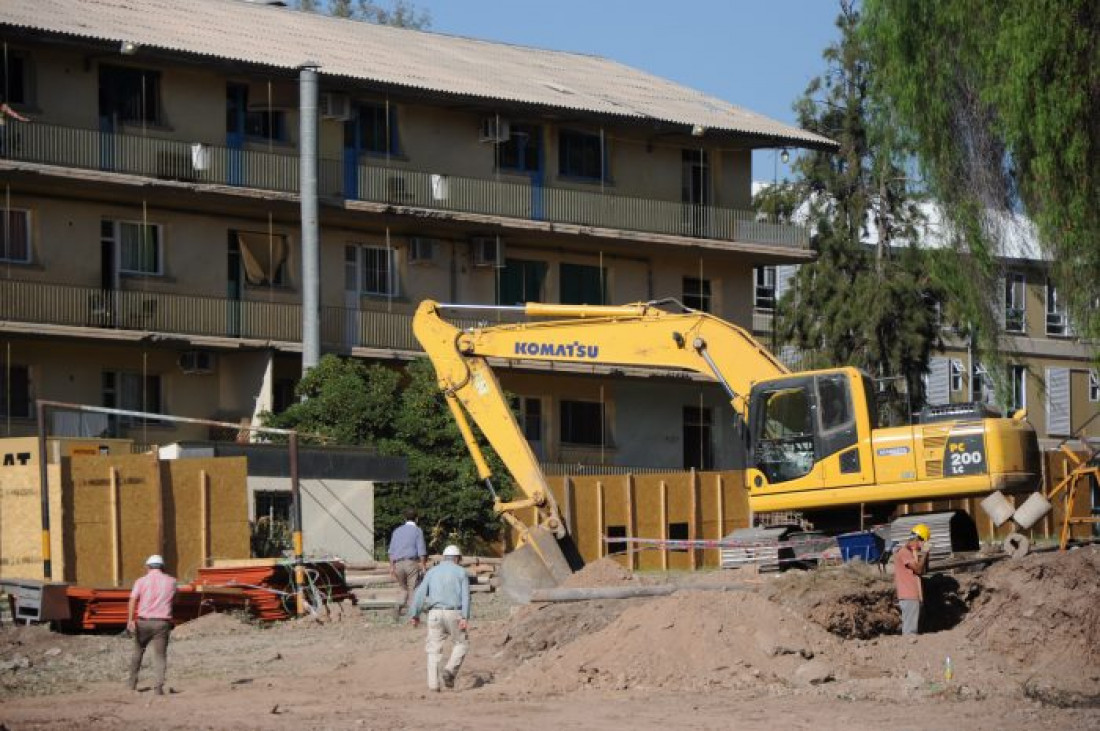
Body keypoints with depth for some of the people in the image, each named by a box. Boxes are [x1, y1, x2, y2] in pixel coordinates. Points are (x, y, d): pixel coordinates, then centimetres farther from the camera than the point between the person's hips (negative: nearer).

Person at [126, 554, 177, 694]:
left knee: (138, 651, 21)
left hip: (144, 621, 0)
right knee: (160, 656, 2)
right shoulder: (171, 581, 7)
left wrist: (130, 620, -21)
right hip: (162, 623, 0)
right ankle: (158, 687, -12)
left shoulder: (142, 581, 1)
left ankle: (133, 682, 28)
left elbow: (133, 599, -13)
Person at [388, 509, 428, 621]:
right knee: (414, 591, -1)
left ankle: (399, 606, -6)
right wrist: (423, 566, -4)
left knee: (406, 590, 18)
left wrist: (392, 567, 12)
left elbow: (391, 550, 12)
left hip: (398, 564, 4)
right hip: (412, 563, -4)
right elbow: (421, 550, -6)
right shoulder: (417, 530, 1)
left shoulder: (397, 530, 15)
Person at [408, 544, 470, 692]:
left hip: (435, 613, 2)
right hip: (453, 613, -2)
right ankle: (449, 671, -4)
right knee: (462, 643, 16)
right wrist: (465, 618, -14)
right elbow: (465, 595, -6)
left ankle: (433, 683, -3)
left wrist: (414, 614, 3)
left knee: (434, 649, 7)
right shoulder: (461, 572, 6)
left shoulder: (432, 572, 13)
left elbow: (420, 593, 4)